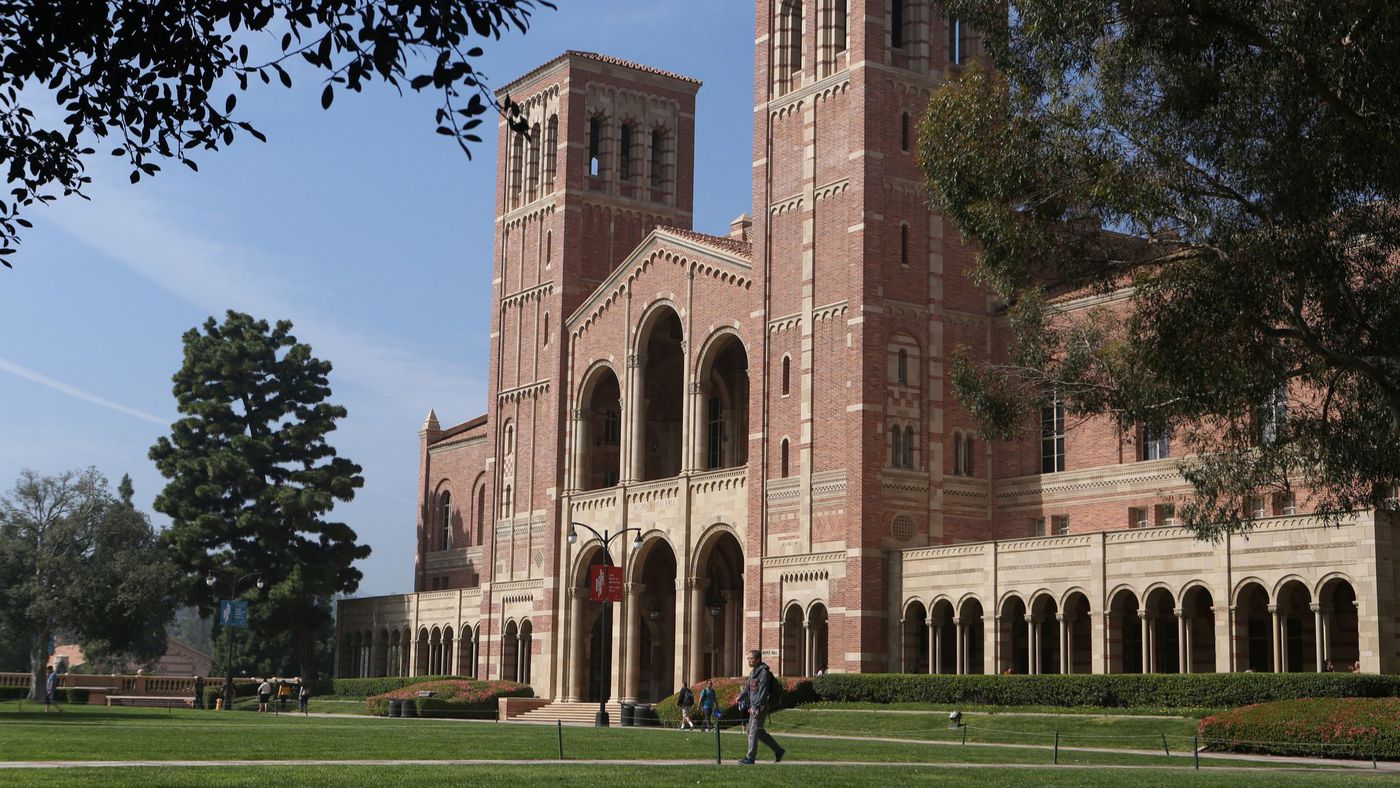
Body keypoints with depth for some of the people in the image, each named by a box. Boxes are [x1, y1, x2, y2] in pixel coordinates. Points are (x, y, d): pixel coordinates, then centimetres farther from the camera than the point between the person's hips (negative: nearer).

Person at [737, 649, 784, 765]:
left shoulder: (764, 673, -14)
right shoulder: (752, 672, 15)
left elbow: (762, 692, -20)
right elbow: (748, 687, 21)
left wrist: (755, 707, -26)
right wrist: (741, 696, 4)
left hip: (761, 706, -10)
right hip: (754, 706, 10)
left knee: (754, 731, -8)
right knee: (759, 732, 14)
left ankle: (750, 757, -4)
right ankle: (778, 751, 23)